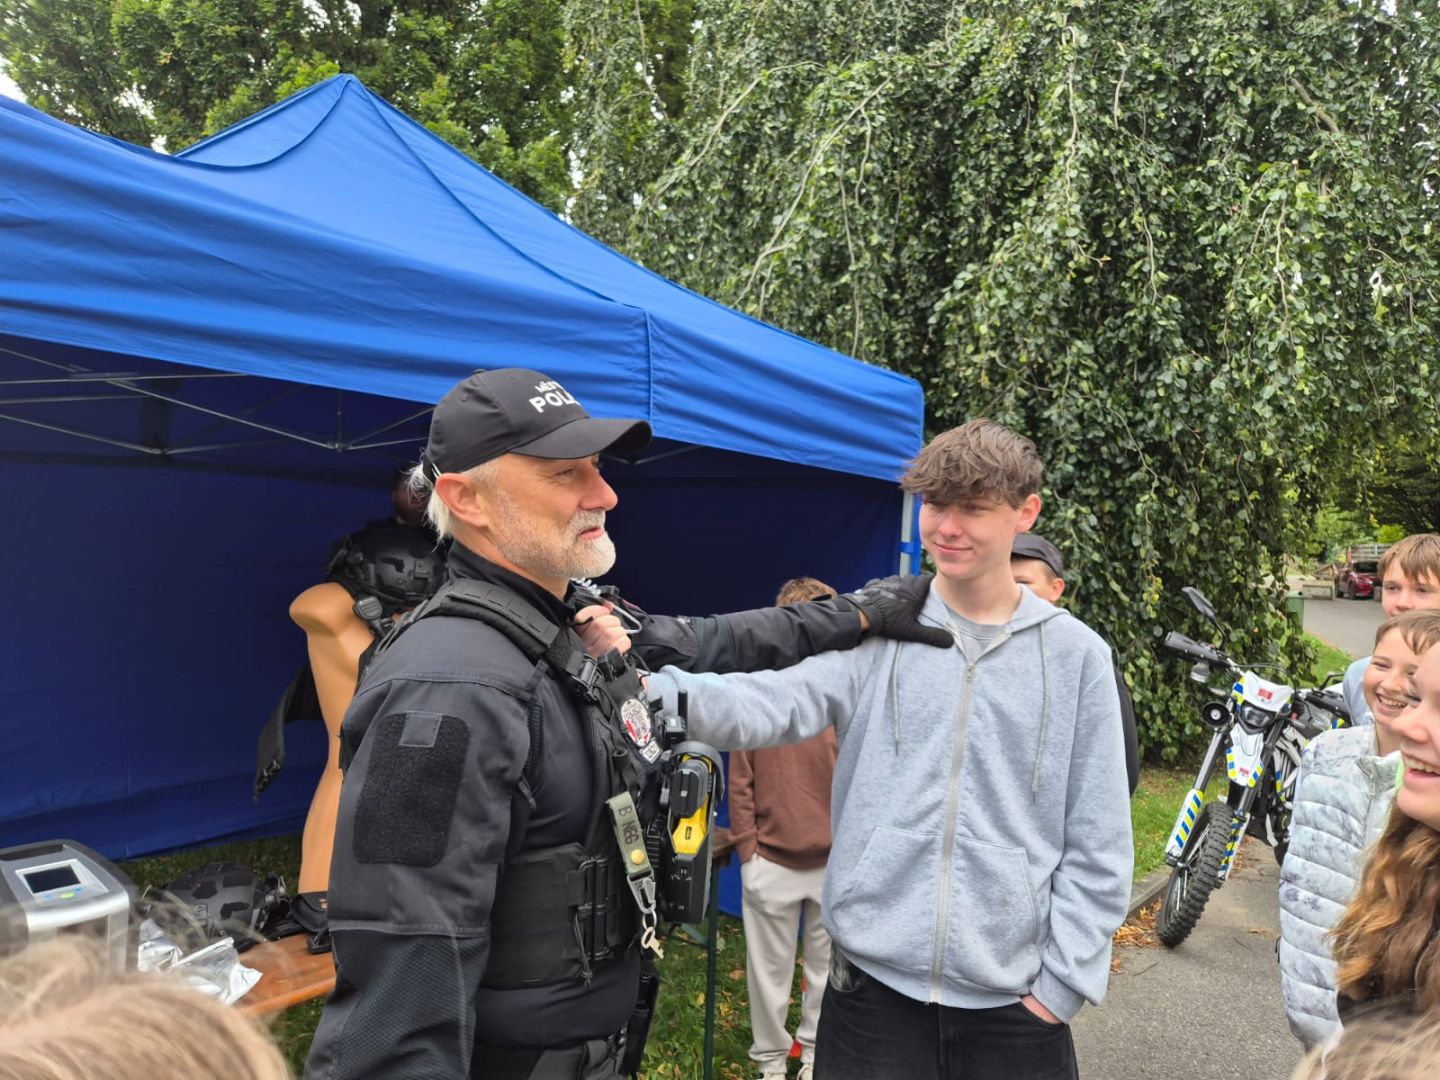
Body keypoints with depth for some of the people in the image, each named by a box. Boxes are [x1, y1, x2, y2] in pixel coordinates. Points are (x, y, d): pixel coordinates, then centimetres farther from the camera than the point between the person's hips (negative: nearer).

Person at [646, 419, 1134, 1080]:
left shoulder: (1075, 654, -1)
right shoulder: (876, 630, -1)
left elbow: (1098, 846, 1)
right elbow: (776, 703, -18)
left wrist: (1064, 982, -1)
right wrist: (656, 689, -34)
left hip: (1013, 1001, 0)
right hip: (873, 986, 0)